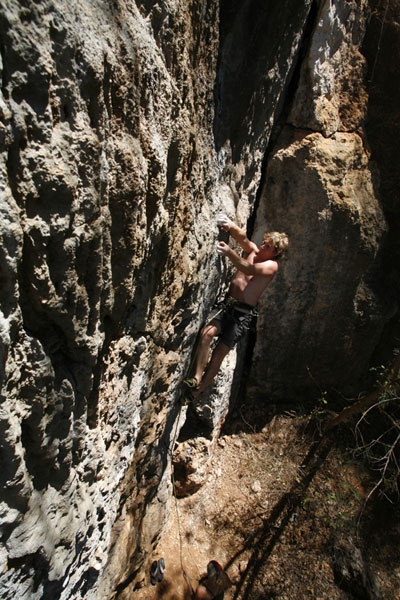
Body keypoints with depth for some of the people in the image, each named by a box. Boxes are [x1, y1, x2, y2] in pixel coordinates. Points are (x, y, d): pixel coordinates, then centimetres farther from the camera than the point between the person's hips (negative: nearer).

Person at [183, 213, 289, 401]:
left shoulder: (272, 265, -4)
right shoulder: (252, 250, 12)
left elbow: (249, 269, -23)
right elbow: (243, 238, -8)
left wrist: (229, 252, -36)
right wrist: (231, 226, -30)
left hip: (243, 313, -4)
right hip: (227, 303, 5)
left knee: (219, 352, -8)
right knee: (207, 333, -22)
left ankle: (196, 392, 0)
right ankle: (196, 378, -19)